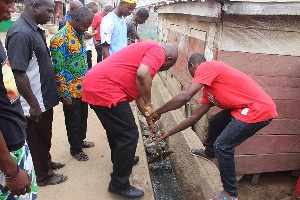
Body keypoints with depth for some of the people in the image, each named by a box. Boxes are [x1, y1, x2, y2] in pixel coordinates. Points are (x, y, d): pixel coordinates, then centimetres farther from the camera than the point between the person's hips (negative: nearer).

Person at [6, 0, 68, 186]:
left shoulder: (35, 29, 6)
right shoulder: (21, 33, -24)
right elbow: (18, 73, -27)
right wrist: (33, 104, -21)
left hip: (45, 97, 9)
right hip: (35, 103, -8)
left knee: (45, 136, 24)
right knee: (37, 139, 11)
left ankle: (47, 162, 45)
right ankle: (43, 175, 30)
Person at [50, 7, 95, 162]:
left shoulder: (80, 34, 4)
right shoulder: (60, 39, -21)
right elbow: (58, 71, -20)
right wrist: (66, 95, -17)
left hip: (83, 87, 8)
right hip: (71, 90, -7)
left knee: (83, 117, 22)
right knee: (73, 121, 10)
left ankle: (80, 141, 44)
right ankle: (75, 149, 31)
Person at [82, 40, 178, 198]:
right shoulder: (158, 51, -1)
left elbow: (137, 90, 30)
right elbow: (143, 74, -24)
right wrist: (148, 104, -8)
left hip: (94, 84, 10)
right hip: (105, 90, -10)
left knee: (116, 128, 28)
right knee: (129, 135, -1)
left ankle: (120, 160, 49)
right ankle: (119, 184, 13)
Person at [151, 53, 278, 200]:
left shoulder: (207, 66, -12)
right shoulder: (208, 88, 14)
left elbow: (184, 97, -24)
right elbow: (194, 117, 17)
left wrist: (158, 112, -10)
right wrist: (169, 133, 22)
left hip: (259, 110, -10)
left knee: (222, 146, -9)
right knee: (215, 122, 24)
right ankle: (209, 153, 51)